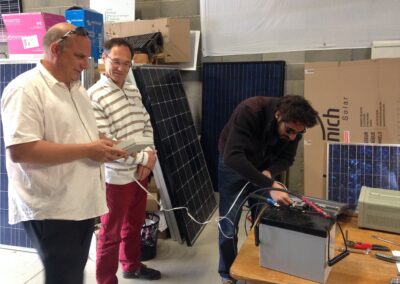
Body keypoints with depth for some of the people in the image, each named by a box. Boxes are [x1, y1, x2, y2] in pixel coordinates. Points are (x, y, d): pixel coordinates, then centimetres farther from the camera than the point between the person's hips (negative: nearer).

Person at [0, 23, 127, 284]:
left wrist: (102, 148, 1)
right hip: (52, 211, -8)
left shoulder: (77, 88, 13)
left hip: (82, 204, 8)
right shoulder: (26, 89, -15)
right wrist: (87, 150, -24)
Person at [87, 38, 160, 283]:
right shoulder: (94, 97, -18)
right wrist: (143, 158, -18)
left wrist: (149, 155, -6)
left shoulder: (134, 91, 7)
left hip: (140, 172, 8)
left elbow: (146, 125, 11)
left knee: (135, 224, 23)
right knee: (111, 233, 8)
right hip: (116, 177, -7)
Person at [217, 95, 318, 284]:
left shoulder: (294, 126, -22)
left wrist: (269, 173, -29)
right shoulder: (249, 111, -38)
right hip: (233, 165, -4)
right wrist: (269, 185, -51)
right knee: (228, 225, 2)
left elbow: (286, 159, -8)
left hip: (264, 167, 4)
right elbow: (232, 156, -46)